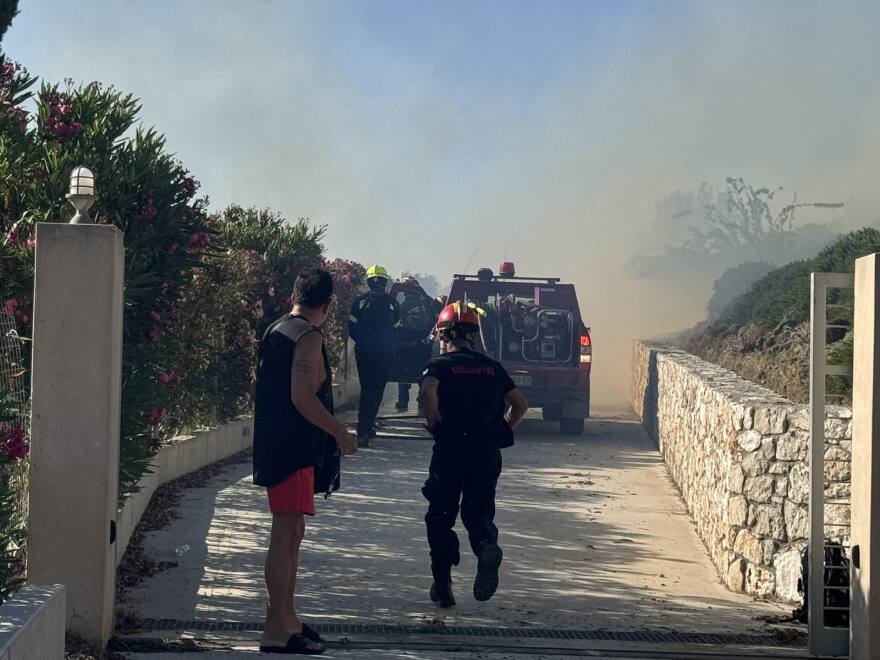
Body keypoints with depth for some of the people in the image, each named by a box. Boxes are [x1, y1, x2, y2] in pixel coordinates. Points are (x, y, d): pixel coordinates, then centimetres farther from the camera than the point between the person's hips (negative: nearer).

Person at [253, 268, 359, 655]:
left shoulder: (275, 331, 14)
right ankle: (276, 631, -7)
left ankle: (286, 618, 26)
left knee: (292, 533, 18)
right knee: (285, 536, -8)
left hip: (274, 445, 10)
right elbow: (303, 398, -23)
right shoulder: (308, 338, -14)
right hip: (295, 450, -10)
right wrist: (341, 434, -13)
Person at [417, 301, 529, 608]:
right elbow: (521, 404, 10)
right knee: (478, 512, 13)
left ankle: (442, 585, 12)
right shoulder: (492, 367, 11)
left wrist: (434, 424, -8)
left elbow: (427, 394, -23)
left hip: (449, 452, -3)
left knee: (440, 517, 12)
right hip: (488, 456, 3)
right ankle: (487, 546, -20)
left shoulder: (440, 365, -2)